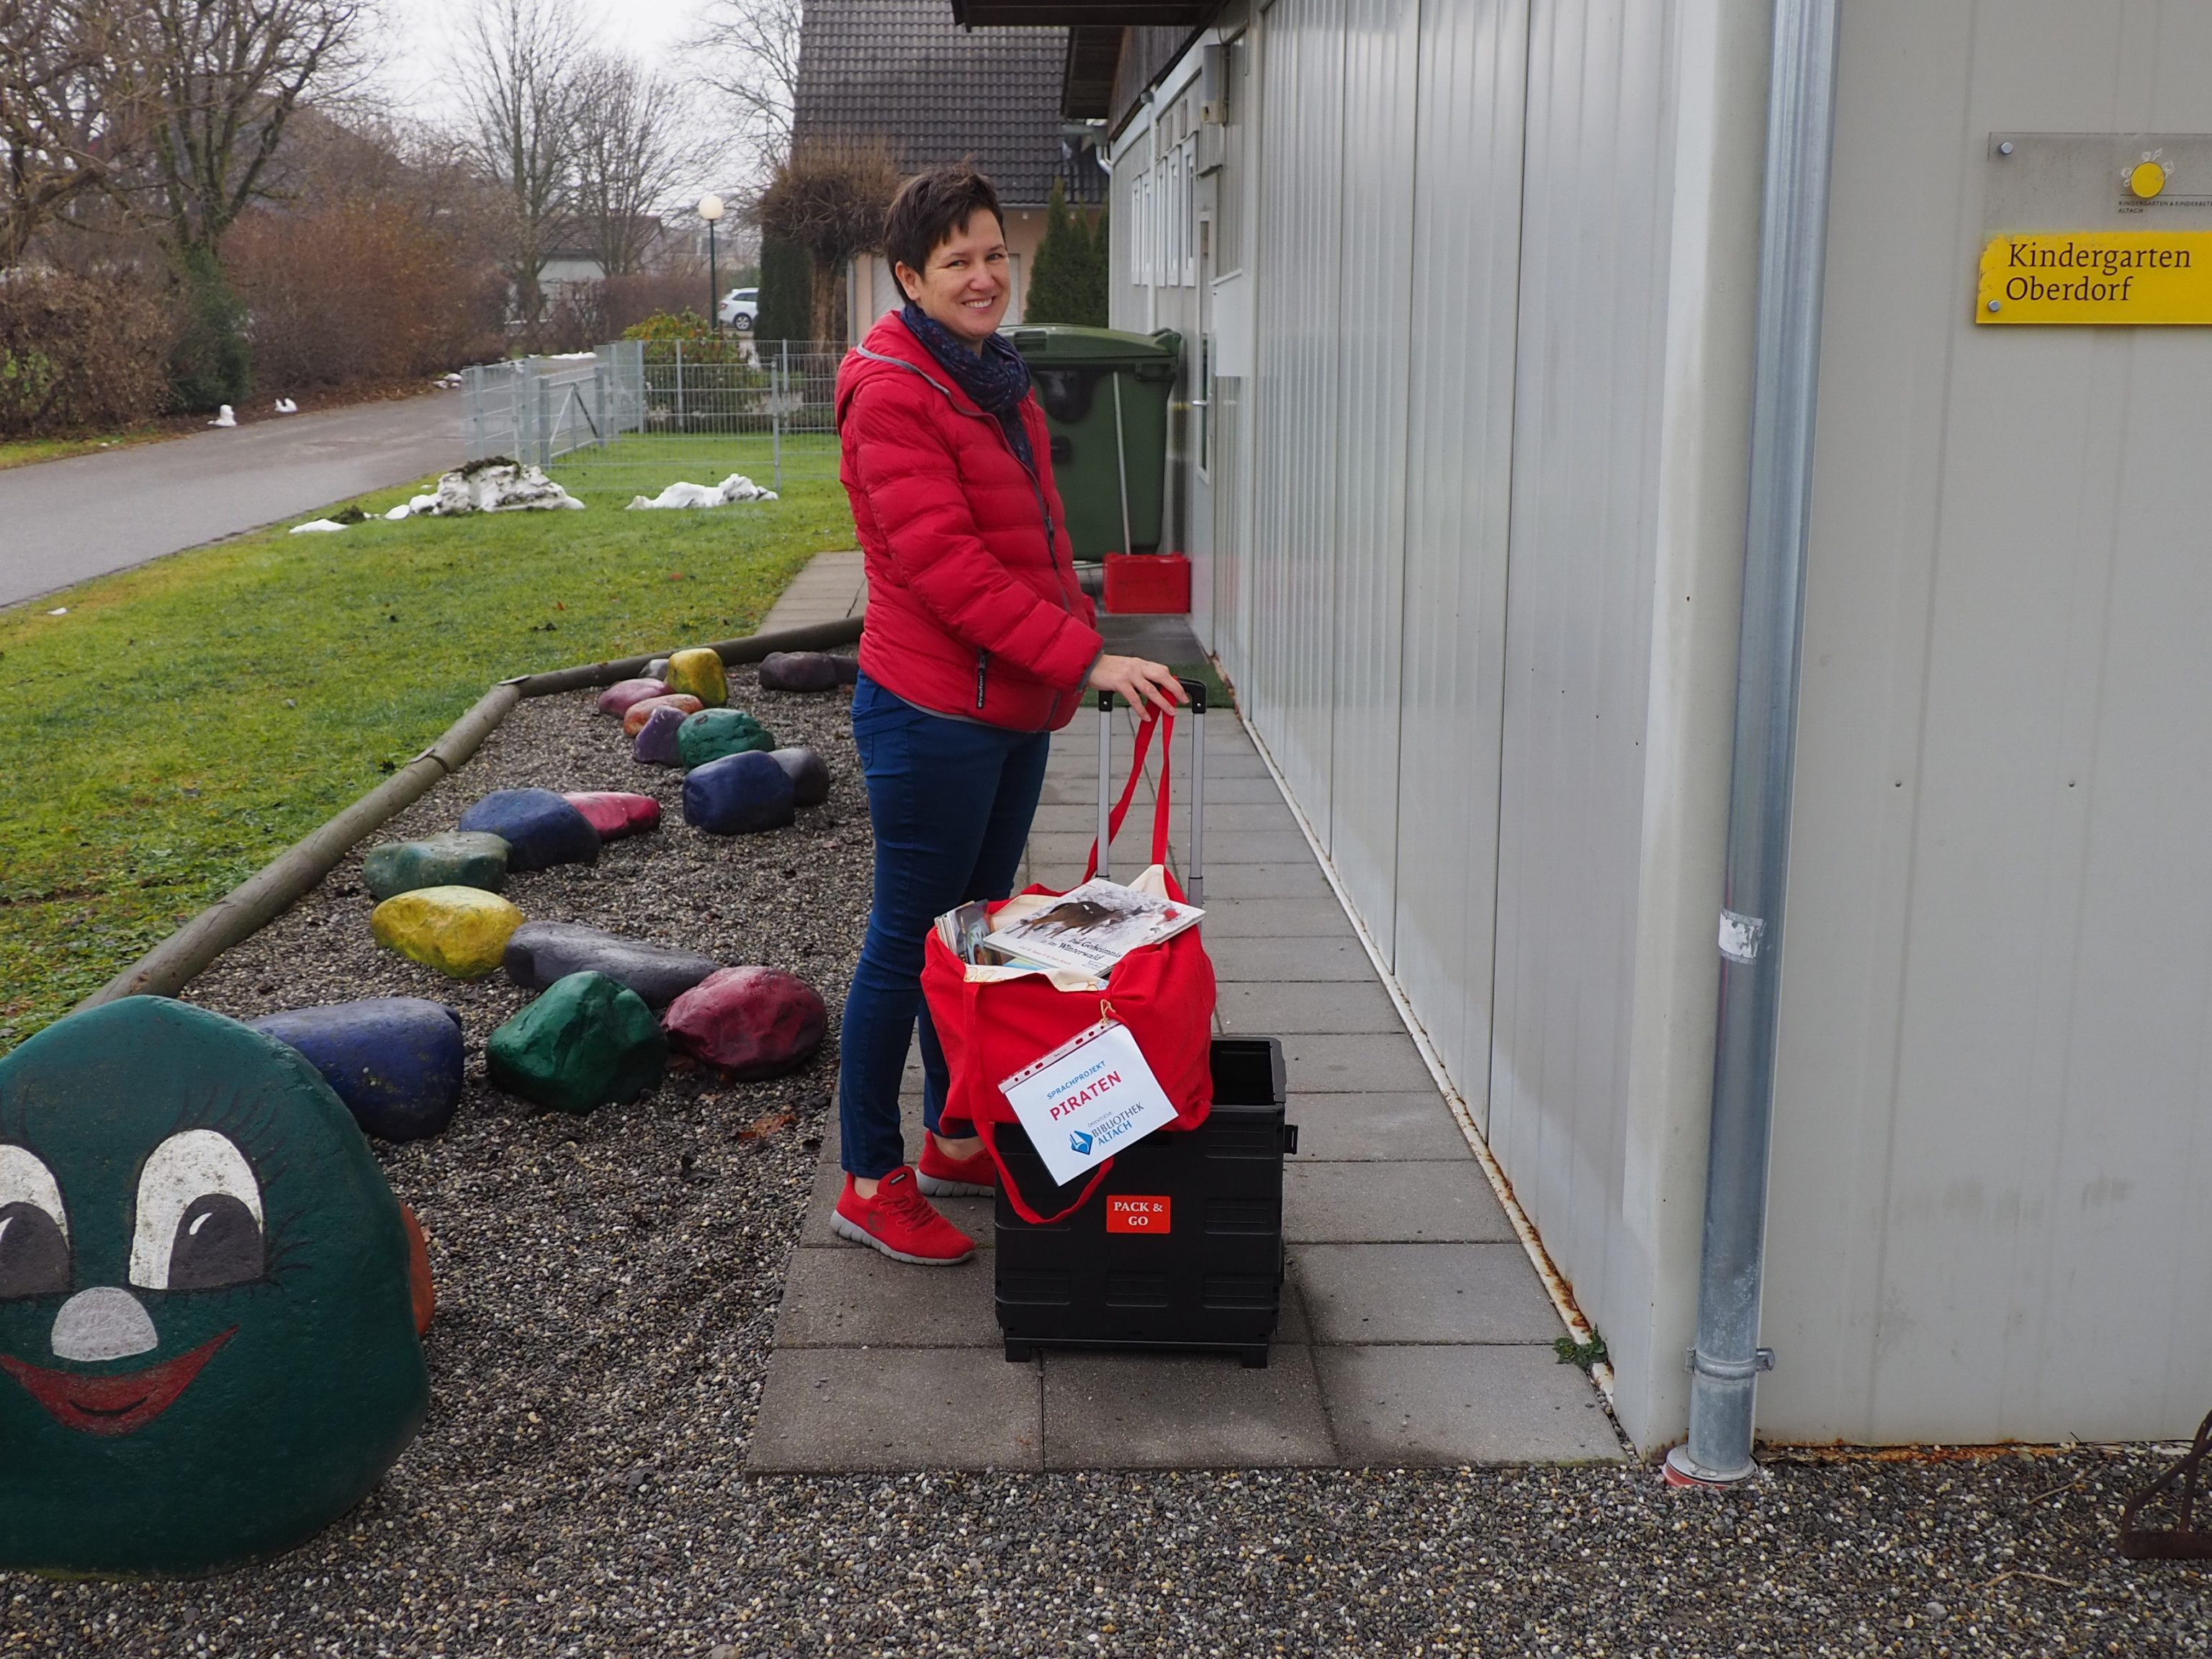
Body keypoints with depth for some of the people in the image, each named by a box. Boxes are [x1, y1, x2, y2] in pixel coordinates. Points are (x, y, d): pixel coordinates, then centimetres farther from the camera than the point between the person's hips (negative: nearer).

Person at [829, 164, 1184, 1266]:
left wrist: (1077, 646, 12)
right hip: (934, 714, -9)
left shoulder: (998, 379, 14)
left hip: (1013, 707, 9)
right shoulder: (893, 392, -16)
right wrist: (1086, 658, -26)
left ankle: (954, 1141, 34)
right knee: (909, 944, 1)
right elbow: (946, 564, -24)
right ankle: (870, 1184, 15)